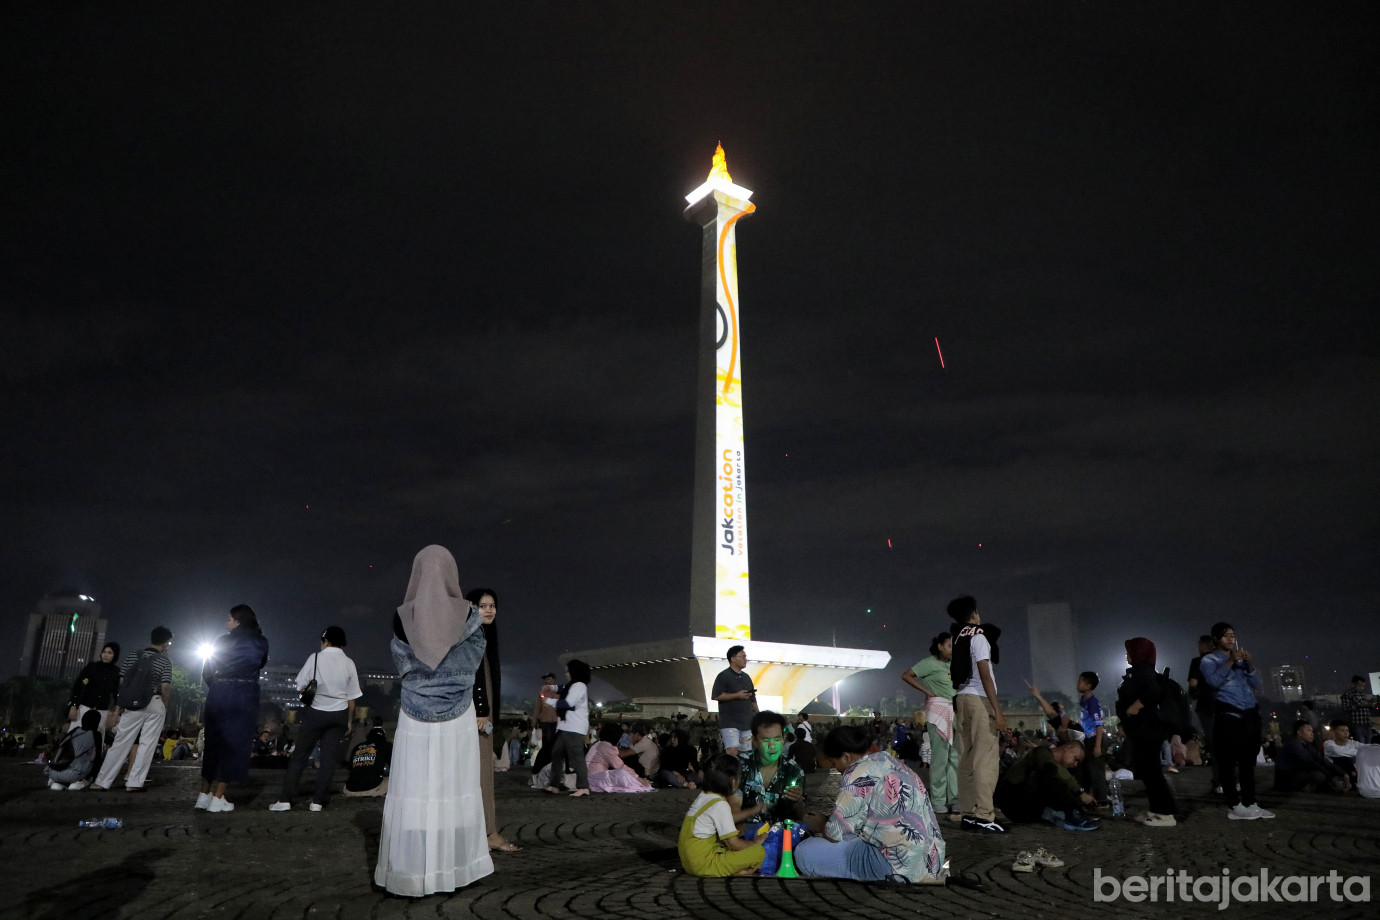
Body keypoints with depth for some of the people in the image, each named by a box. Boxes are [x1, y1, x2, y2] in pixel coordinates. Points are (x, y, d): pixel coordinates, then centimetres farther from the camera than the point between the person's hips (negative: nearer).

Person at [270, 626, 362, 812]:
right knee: (328, 757, 7)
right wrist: (349, 721, 13)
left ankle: (285, 799, 8)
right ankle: (318, 801, 10)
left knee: (299, 756, 7)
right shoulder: (349, 664, 0)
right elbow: (352, 698, 3)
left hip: (315, 712, -2)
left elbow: (300, 687, -4)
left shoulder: (315, 658, -7)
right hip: (339, 714, 2)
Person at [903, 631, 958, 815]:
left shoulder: (952, 665, 16)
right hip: (938, 710, -7)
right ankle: (938, 801, -1)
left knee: (955, 756, 6)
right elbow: (906, 676, -8)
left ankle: (954, 799, 12)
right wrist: (927, 691, -7)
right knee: (940, 757, -6)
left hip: (955, 711, 7)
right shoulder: (930, 663, -3)